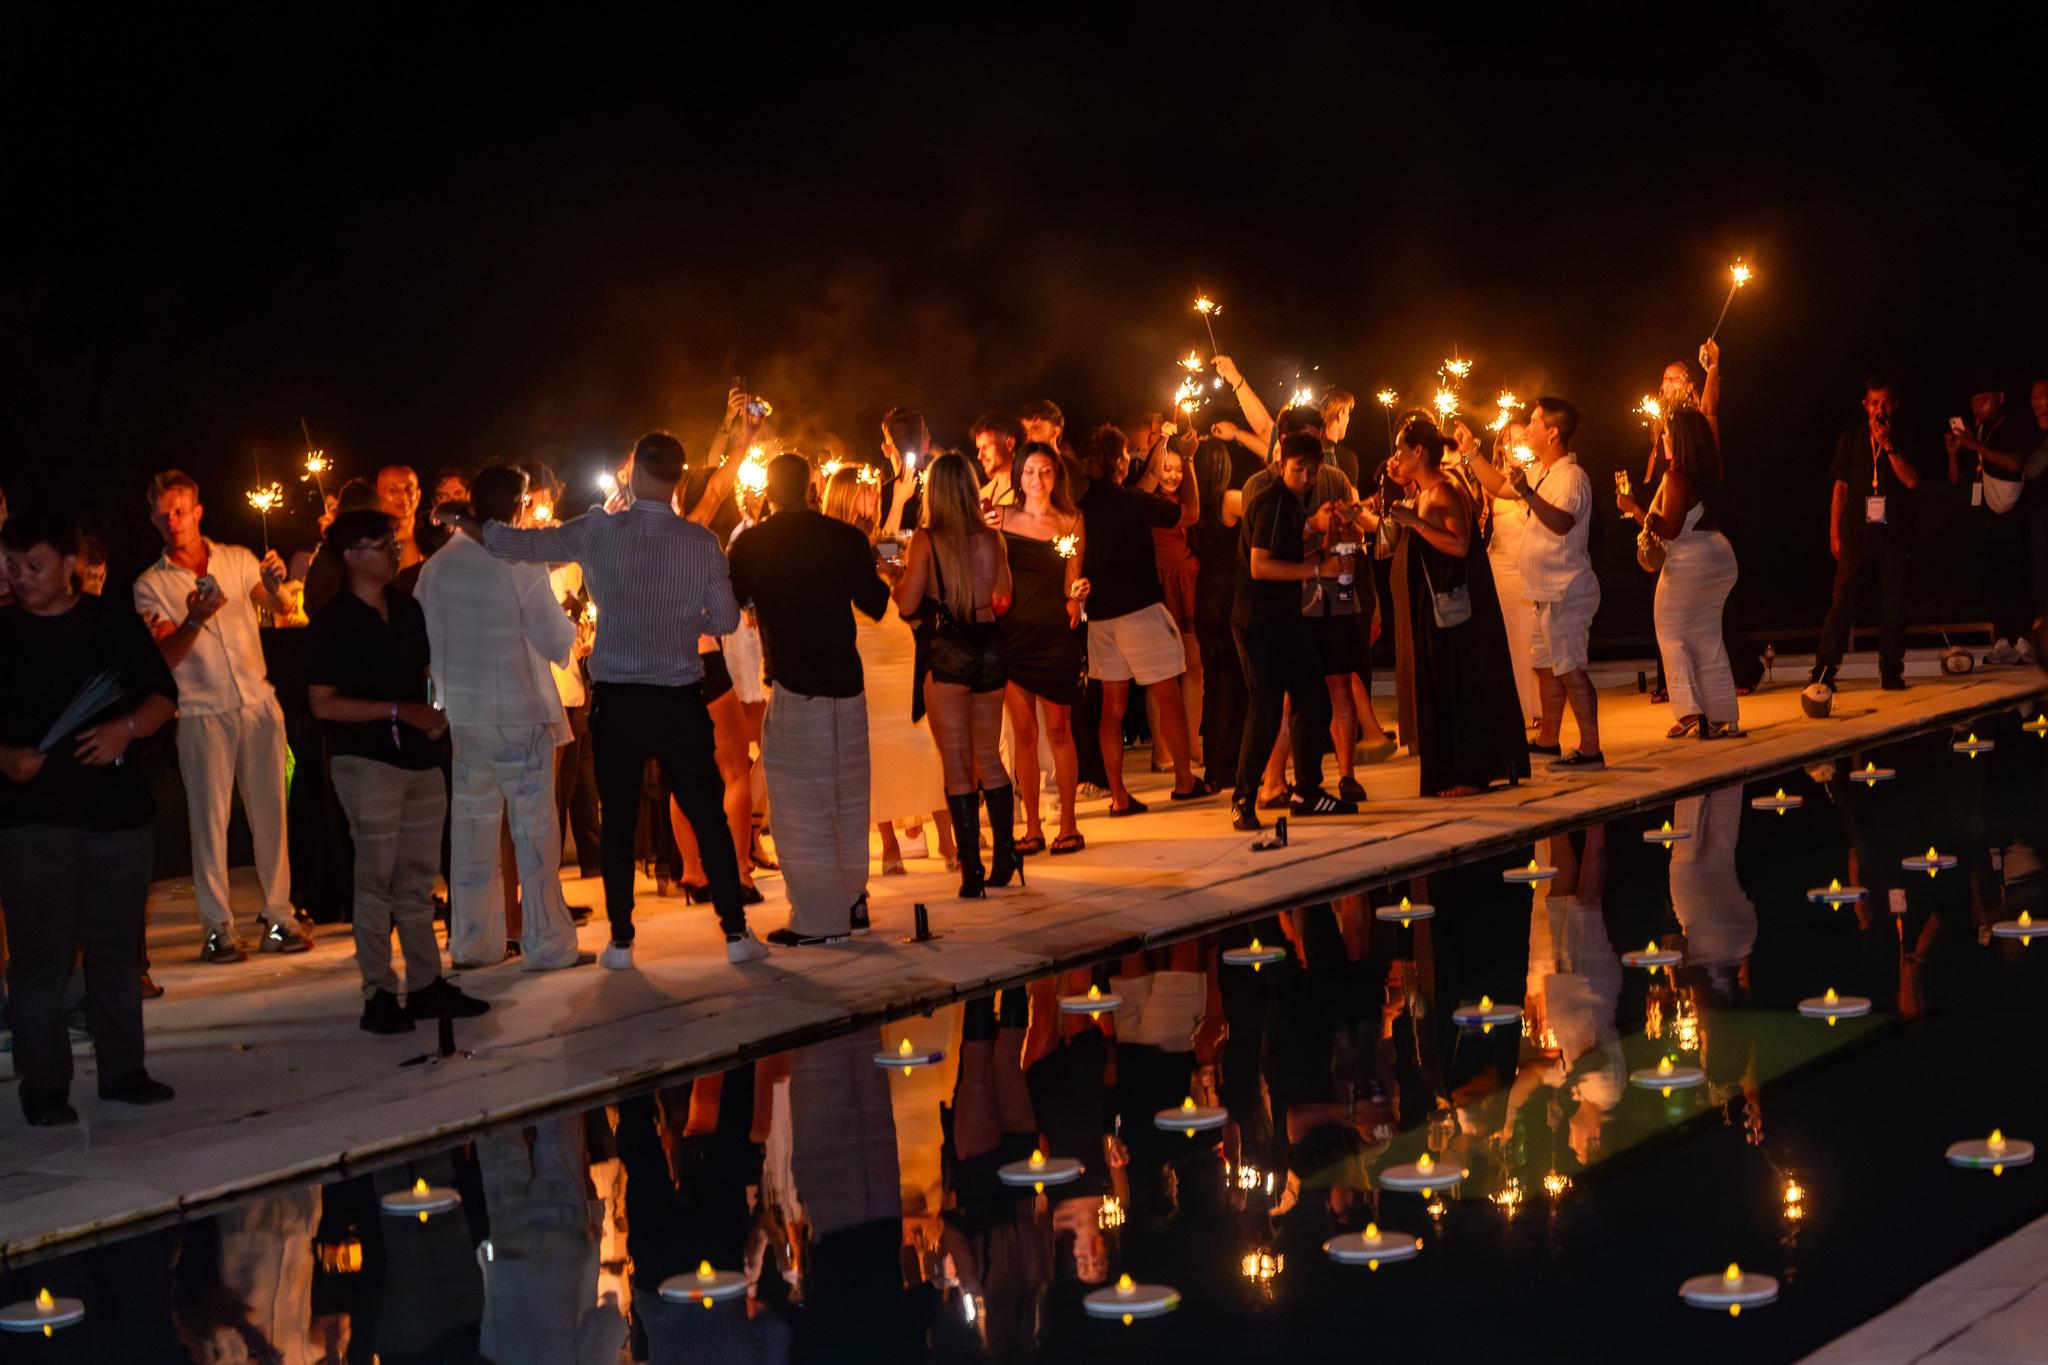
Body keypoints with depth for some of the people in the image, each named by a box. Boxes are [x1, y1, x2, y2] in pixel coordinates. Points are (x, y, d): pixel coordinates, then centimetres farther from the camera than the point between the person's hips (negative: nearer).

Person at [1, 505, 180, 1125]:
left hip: (118, 810, 2)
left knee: (117, 951, 10)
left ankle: (122, 1069, 21)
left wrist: (125, 729, -13)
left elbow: (163, 697, 6)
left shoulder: (114, 623, 6)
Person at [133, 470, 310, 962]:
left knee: (269, 811, 2)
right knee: (209, 816, -3)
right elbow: (166, 656, -6)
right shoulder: (151, 585, 1)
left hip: (259, 704, 2)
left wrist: (275, 586, -13)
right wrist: (194, 620, -25)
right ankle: (218, 927, 1)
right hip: (203, 713, -2)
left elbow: (282, 610, 10)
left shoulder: (238, 560, 7)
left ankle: (279, 917, 9)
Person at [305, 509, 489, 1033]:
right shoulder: (332, 622, -6)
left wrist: (439, 716, 5)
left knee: (418, 876, 10)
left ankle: (426, 984, 16)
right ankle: (378, 995, -2)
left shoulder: (408, 608, 13)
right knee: (376, 877, -6)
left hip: (421, 758, 6)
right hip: (367, 760, -6)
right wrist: (397, 710, -15)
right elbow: (322, 703, -10)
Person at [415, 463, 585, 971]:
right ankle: (547, 943, 3)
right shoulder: (522, 567, -15)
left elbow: (421, 638, 9)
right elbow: (556, 641, -11)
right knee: (534, 829, 1)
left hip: (460, 715, 5)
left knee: (471, 827, 12)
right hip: (519, 713, -5)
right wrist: (571, 628, 10)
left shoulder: (437, 566, 1)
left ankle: (473, 942, 17)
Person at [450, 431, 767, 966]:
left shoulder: (599, 531, -7)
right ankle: (736, 933, 7)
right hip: (680, 700, 0)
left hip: (616, 700, 0)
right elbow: (726, 620, 1)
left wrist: (463, 520, 14)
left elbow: (517, 544, -3)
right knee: (708, 817, 7)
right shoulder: (702, 542, -5)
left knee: (617, 821, 9)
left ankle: (621, 942, 12)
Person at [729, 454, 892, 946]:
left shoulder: (751, 545, -6)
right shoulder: (847, 538, 0)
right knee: (848, 799, 16)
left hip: (793, 685, -4)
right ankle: (853, 901, 24)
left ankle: (819, 919, 0)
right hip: (846, 682, 4)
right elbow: (874, 604, 9)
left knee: (801, 806, 1)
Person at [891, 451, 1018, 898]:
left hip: (946, 652, -4)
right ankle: (1005, 855, 17)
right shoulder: (992, 539, 0)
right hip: (989, 648, 4)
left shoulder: (925, 540, -10)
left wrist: (898, 577, 9)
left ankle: (971, 869, 0)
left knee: (957, 765, 2)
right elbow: (1003, 600, 11)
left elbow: (907, 605, -10)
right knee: (989, 757, 18)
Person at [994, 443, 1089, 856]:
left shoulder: (1071, 523, 6)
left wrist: (1077, 592, -13)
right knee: (1023, 731, 3)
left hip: (1054, 633, -1)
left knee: (1058, 729, 0)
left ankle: (1068, 825, 6)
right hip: (1012, 632, 1)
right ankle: (1032, 828, 8)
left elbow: (1070, 585, 9)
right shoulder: (1003, 518, 6)